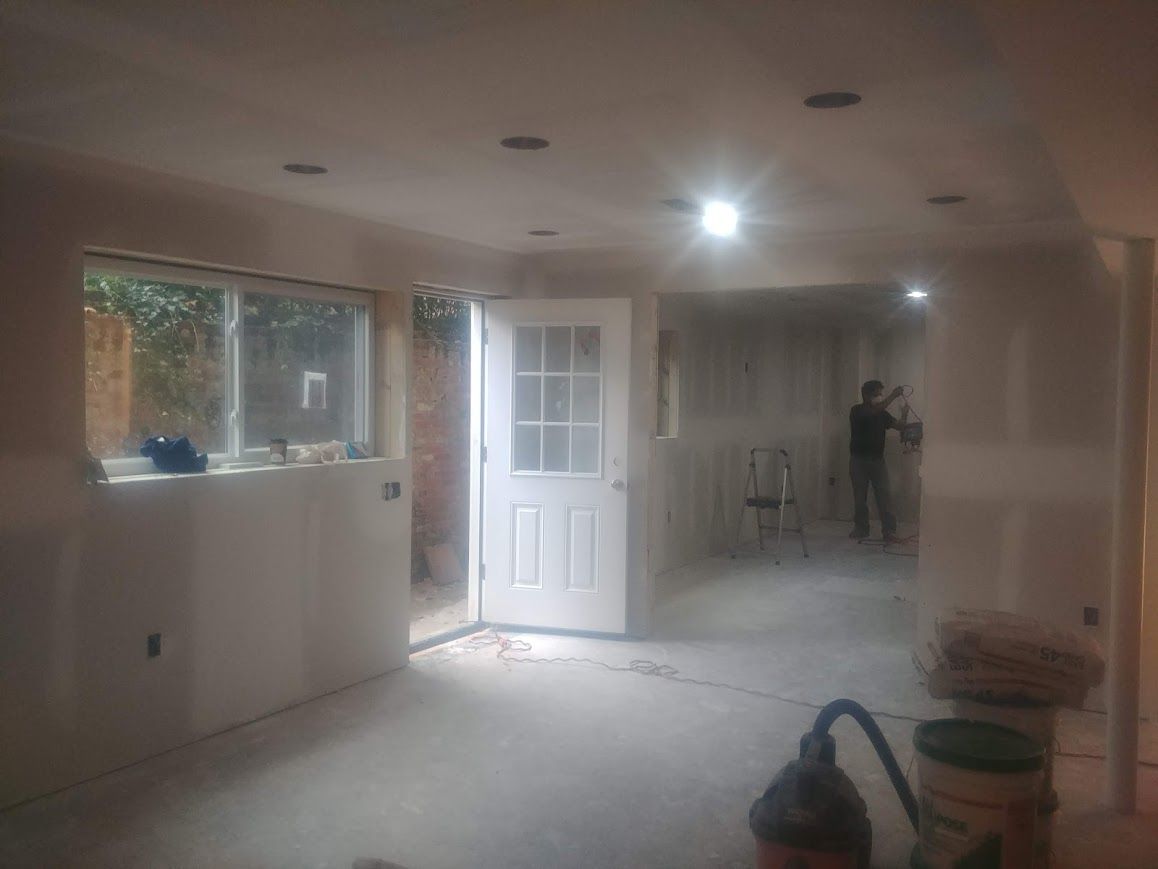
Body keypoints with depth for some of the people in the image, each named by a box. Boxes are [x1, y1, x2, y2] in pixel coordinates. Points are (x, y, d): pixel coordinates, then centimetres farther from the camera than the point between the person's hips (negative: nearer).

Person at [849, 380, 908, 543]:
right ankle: (860, 529, 16)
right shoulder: (857, 411, -8)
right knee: (860, 497, 4)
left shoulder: (882, 414, 7)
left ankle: (889, 531, -9)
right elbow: (872, 412, -27)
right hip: (859, 459, -3)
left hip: (878, 459, 3)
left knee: (884, 496, -7)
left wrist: (904, 415, -22)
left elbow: (899, 426, -1)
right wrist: (893, 396, -31)